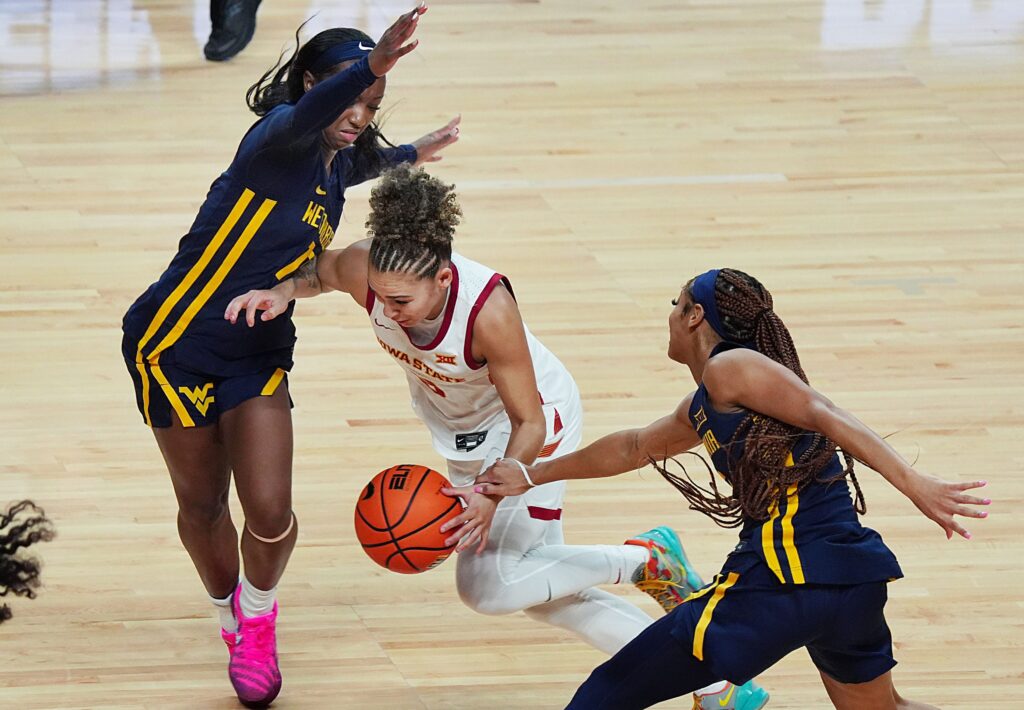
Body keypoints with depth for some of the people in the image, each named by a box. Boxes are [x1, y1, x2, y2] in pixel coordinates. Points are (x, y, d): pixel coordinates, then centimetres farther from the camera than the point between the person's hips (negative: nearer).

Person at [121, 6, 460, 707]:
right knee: (202, 506, 10)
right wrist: (372, 64, -65)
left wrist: (412, 154, 49)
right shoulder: (280, 138, -20)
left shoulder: (339, 168, 3)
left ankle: (257, 612, 24)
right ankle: (234, 621, 38)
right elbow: (304, 119, -47)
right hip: (177, 344, -5)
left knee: (270, 512, -9)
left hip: (259, 354, 5)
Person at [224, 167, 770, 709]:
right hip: (466, 436, 6)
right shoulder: (364, 270, -29)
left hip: (531, 428, -6)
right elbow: (319, 272, -2)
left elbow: (528, 424, -32)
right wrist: (283, 292, -23)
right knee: (537, 589, 11)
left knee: (488, 588, -14)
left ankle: (646, 558, 7)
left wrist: (493, 493, -46)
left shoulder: (489, 309, -41)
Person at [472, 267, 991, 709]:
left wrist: (913, 485, -26)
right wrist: (532, 476, 50)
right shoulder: (700, 410, 24)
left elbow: (827, 419, -15)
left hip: (788, 579, -9)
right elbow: (633, 447, 40)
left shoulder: (730, 367, -4)